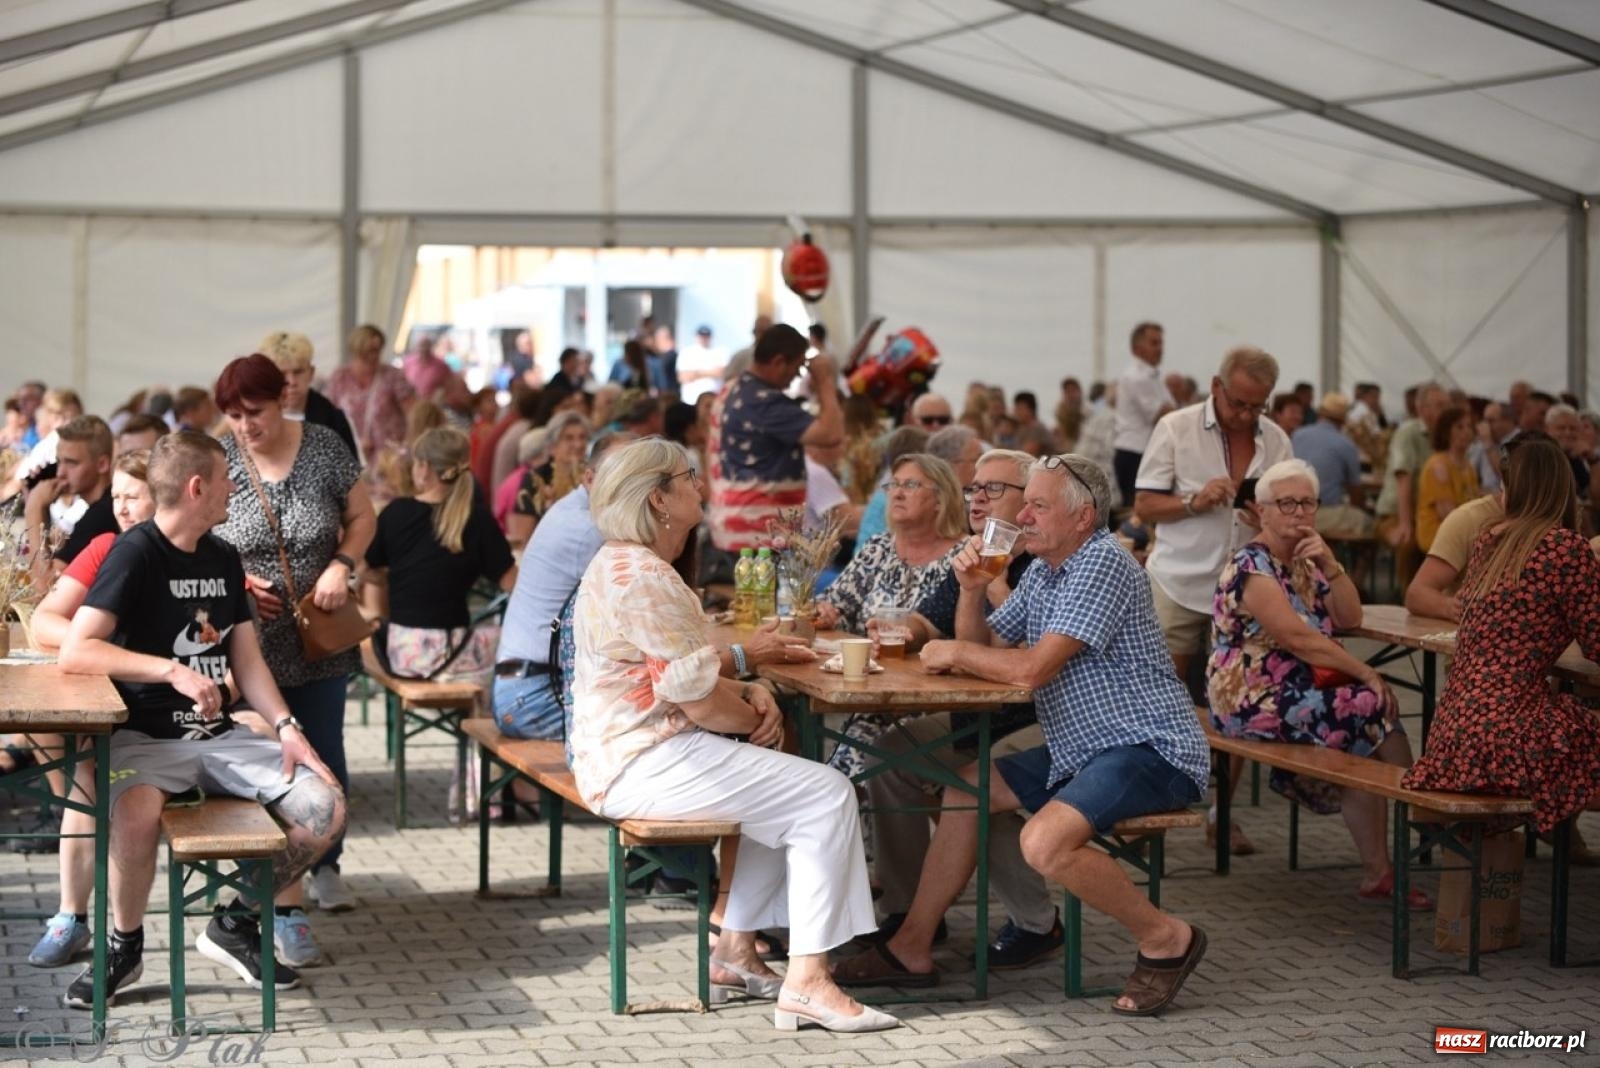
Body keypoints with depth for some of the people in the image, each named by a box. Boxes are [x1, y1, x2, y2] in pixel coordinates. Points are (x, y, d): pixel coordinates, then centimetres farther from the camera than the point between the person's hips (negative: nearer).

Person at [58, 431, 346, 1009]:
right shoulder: (135, 553, -10)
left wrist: (285, 727, -3)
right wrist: (173, 670, -27)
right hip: (145, 737, -6)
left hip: (221, 736, 6)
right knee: (136, 813, -39)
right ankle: (125, 944, -11)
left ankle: (236, 922, 8)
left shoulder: (223, 559, 11)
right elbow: (75, 653, -20)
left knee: (325, 809, -13)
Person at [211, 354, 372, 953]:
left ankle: (325, 864, 34)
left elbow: (362, 515, 8)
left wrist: (341, 565, -10)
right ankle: (286, 904, 1)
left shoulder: (323, 447, -2)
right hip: (248, 641, -2)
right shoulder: (217, 459, -6)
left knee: (325, 756, 10)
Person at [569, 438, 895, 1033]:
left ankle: (736, 948, 22)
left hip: (632, 754, 11)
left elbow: (685, 673, 21)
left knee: (786, 789, 24)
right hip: (645, 765, -11)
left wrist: (750, 693, 3)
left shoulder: (621, 564, 15)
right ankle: (807, 983, -15)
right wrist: (760, 718, 0)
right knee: (826, 797, -13)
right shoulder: (646, 579, -20)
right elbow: (699, 701, -20)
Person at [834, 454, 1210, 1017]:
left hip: (1150, 750, -10)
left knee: (1044, 841, -30)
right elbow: (982, 648, 19)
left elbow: (1033, 669, -23)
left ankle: (1166, 938, -11)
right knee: (966, 787, 13)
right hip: (1082, 750, 10)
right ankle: (912, 945, 18)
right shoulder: (1041, 572, 15)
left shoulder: (1104, 565, -16)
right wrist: (972, 588, 1)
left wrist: (954, 652, -8)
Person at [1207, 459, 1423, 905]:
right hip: (1255, 701, -8)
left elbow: (1349, 619, 8)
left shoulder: (1305, 562, 16)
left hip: (1299, 692, 8)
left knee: (1364, 744, -12)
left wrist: (1330, 564, -7)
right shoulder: (1252, 568, -13)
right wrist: (1367, 675, -18)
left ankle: (1377, 872, -9)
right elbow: (1297, 638, -20)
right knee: (1375, 709, -15)